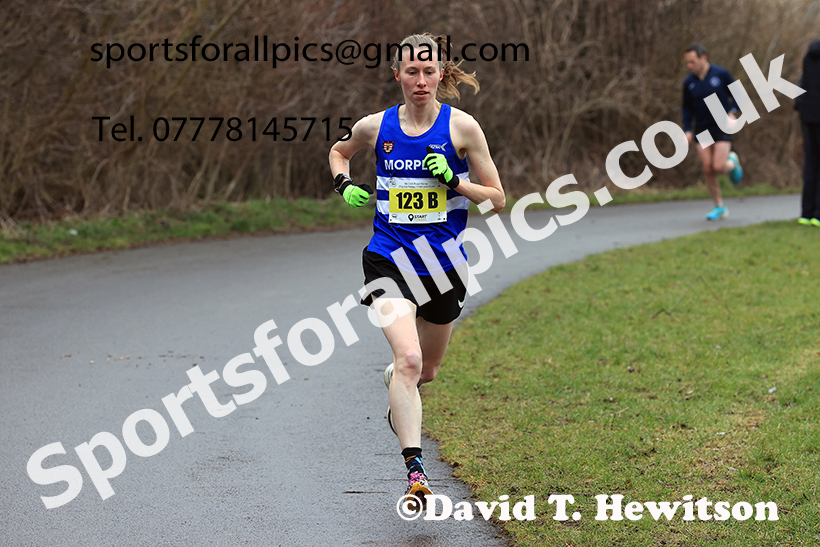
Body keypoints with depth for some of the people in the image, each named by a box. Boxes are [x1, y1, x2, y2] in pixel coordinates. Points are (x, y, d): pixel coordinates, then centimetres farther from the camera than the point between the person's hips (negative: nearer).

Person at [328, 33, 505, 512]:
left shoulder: (461, 126, -4)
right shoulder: (376, 127, 0)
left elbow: (498, 199, 0)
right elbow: (339, 151, 23)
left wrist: (453, 181, -16)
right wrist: (345, 184, 2)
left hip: (443, 263, 1)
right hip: (389, 257, -1)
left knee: (426, 370, 19)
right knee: (408, 358, -23)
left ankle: (395, 383, 56)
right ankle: (415, 468, -26)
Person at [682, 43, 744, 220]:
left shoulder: (721, 74, -8)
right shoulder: (689, 82, 0)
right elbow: (687, 107, 12)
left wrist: (732, 112, -14)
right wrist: (688, 130, 1)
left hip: (722, 128, -3)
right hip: (702, 129, 3)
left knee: (719, 167, -15)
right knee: (707, 169, -2)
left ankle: (732, 163, 23)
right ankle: (719, 207, 12)